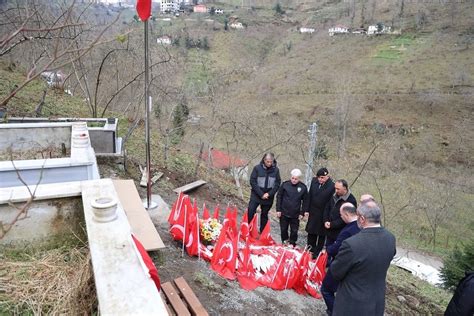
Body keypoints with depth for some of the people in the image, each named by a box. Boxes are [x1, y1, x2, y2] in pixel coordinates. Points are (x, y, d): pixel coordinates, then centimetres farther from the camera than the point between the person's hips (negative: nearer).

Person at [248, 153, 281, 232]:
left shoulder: (276, 170, -2)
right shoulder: (257, 168, -8)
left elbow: (277, 183, 1)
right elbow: (252, 181, -9)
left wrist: (269, 194, -11)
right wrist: (261, 194, -14)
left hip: (268, 197, 2)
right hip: (256, 195, -2)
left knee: (264, 215, 12)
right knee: (250, 212, -10)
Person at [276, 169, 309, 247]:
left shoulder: (303, 187, -6)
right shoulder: (285, 184, -6)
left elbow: (305, 201, 2)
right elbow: (279, 197, 0)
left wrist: (302, 213, -1)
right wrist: (278, 210, -3)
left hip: (295, 215, 0)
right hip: (284, 213, 1)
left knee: (294, 231, 6)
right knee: (283, 230, 12)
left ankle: (292, 245, 23)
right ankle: (284, 243, 30)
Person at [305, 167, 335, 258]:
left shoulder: (332, 186, -21)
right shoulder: (314, 181, -4)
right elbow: (310, 196, 4)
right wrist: (307, 210, 4)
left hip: (323, 215, -5)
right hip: (313, 213, 6)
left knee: (321, 235, 12)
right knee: (311, 233, 18)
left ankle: (317, 253, 26)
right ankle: (310, 251, 35)